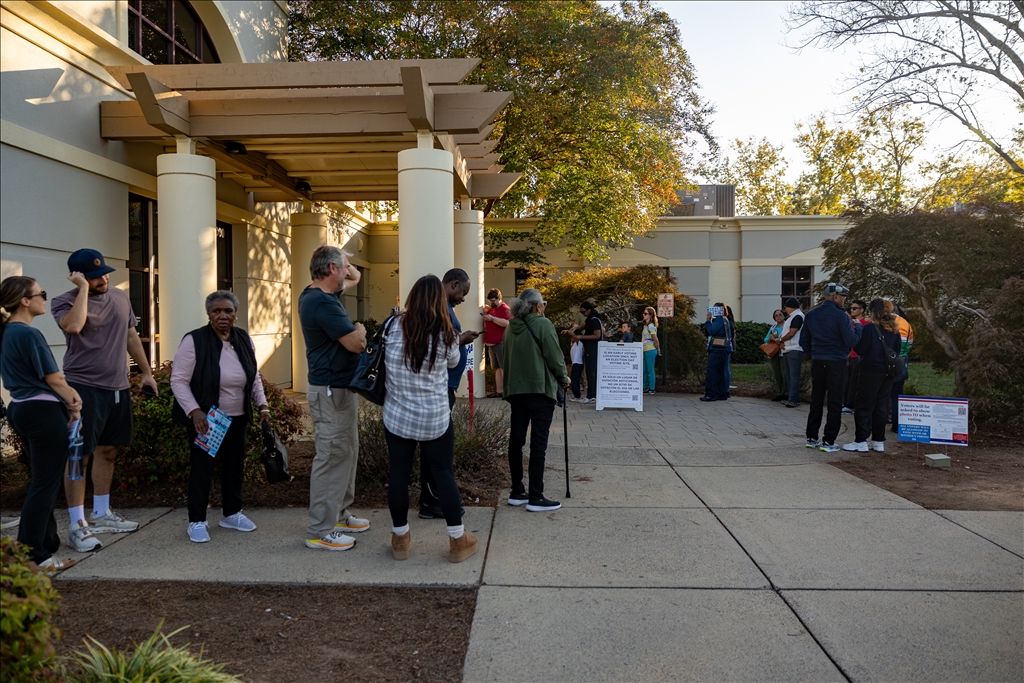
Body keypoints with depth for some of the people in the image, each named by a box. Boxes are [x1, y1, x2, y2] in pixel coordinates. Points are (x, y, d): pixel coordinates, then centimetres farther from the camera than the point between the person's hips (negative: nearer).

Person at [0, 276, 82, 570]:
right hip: (43, 413, -10)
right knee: (45, 484, -3)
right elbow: (54, 379, -14)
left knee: (41, 481, 18)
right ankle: (33, 555, 2)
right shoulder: (29, 334, -18)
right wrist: (73, 404, 2)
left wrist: (68, 393, 1)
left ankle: (47, 541, 28)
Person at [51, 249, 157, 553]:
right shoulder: (64, 302, -8)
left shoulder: (120, 297, 9)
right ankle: (77, 525, 6)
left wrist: (146, 373, 16)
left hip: (117, 388, 6)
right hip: (84, 388, -6)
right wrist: (84, 289, -22)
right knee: (80, 456, -2)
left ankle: (101, 514, 28)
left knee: (107, 451, 15)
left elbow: (132, 337, 17)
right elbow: (74, 326, -31)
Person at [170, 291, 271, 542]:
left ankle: (231, 513, 28)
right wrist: (194, 412, -22)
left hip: (237, 418, 5)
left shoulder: (244, 340, 4)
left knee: (235, 465, 12)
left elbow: (254, 377, 13)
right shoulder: (194, 341, -13)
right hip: (204, 419, -5)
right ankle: (197, 521, 14)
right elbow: (179, 381, -13)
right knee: (202, 467, 1)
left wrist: (262, 404, 3)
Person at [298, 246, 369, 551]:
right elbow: (356, 343, -22)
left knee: (346, 454, 18)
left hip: (340, 388, 11)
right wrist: (360, 329, 0)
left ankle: (339, 515, 29)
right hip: (332, 391, -11)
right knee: (331, 459, -5)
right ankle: (320, 531, 3)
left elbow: (355, 278, 28)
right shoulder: (323, 303, -21)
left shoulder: (317, 295, 11)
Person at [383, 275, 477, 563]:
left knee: (398, 474, 11)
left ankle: (400, 539, 24)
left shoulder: (396, 327, -8)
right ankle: (458, 541, 18)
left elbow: (385, 360, 6)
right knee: (444, 474, 9)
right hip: (436, 419, -1)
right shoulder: (446, 334, -8)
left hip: (397, 417, 1)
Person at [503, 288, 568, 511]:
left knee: (516, 440, 10)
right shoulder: (542, 324, -8)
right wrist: (563, 378, 6)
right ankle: (536, 498, -3)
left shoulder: (512, 327, 9)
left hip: (515, 389, 7)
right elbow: (554, 356, -10)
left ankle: (517, 492, 18)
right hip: (540, 389, -6)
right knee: (538, 443, -4)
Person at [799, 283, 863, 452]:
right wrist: (857, 327, 2)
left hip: (817, 362, 5)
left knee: (816, 400, 13)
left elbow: (804, 341, 9)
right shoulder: (840, 316, -12)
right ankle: (828, 441, 1)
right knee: (835, 402, 1)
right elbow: (851, 341, -14)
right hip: (836, 362, -5)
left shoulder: (811, 314, 6)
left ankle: (812, 438, 17)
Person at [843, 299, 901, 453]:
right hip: (888, 372, 6)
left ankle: (861, 441, 0)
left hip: (871, 371, -6)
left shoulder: (869, 327, -14)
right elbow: (897, 350, 14)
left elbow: (860, 350, -12)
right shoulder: (894, 330, 5)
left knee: (863, 406, 1)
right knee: (881, 406, 12)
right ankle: (879, 441, 15)